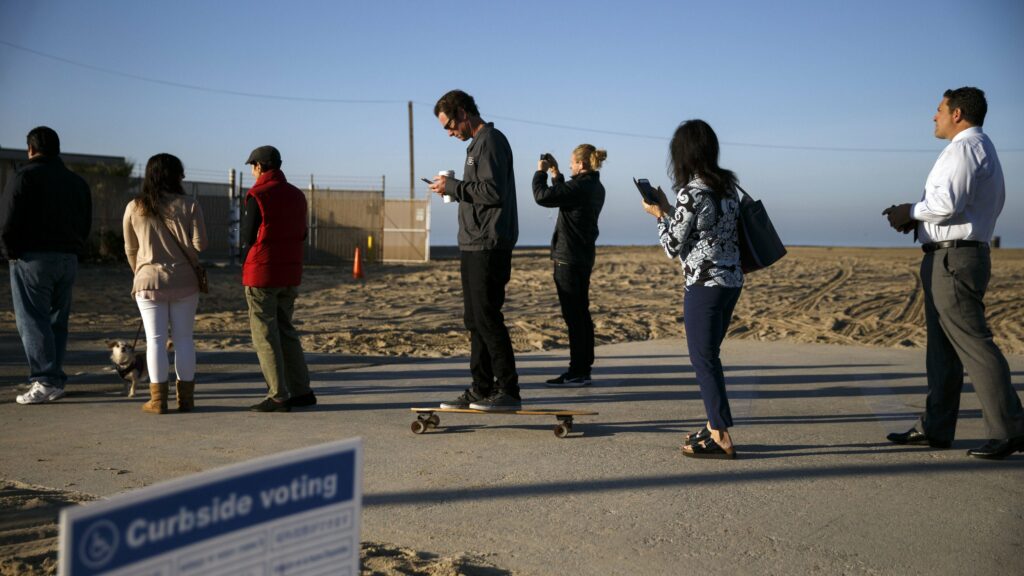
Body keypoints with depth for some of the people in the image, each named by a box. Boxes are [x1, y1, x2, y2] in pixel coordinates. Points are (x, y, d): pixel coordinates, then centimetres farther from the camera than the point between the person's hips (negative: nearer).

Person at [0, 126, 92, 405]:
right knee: (57, 321, 11)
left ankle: (45, 382, -12)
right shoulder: (78, 182, 16)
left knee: (32, 320, -5)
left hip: (33, 258, -6)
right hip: (68, 259, 6)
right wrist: (72, 249, 10)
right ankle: (56, 381, 12)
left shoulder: (25, 176, -5)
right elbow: (86, 225, 14)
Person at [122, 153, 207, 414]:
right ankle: (185, 397, 9)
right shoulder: (189, 205, -4)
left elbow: (130, 249, 9)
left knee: (155, 339, 3)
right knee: (183, 338, 7)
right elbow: (199, 244, -9)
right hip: (184, 281, -1)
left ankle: (158, 399, 2)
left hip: (148, 281, 1)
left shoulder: (134, 208, 2)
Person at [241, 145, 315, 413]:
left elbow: (247, 236, -8)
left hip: (261, 275, -7)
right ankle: (302, 391, 14)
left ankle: (278, 397, -2)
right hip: (291, 274, 7)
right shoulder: (297, 195, 10)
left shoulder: (257, 196, -11)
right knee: (286, 331, 15)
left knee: (265, 335, -1)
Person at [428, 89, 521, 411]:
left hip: (488, 248, -10)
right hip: (474, 247, 10)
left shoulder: (491, 141, -10)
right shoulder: (479, 143, 21)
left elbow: (493, 191, -20)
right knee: (475, 320, 11)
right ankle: (481, 390, 17)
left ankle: (509, 391, -5)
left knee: (487, 318, -10)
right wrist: (454, 189, 11)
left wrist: (453, 187, -12)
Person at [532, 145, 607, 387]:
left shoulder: (579, 187, -18)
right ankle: (583, 369, 18)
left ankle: (577, 372, -4)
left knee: (573, 315, -7)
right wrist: (555, 174, 19)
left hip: (568, 258, -10)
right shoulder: (595, 188, 12)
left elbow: (543, 196, -21)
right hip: (584, 258, 10)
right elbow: (564, 196, 24)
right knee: (581, 313, 12)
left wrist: (541, 171, -6)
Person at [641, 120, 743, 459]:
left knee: (703, 360, 0)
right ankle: (714, 426, 25)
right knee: (709, 357, 18)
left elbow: (673, 247, -9)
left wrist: (659, 214, 6)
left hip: (705, 285, -8)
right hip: (732, 281, 8)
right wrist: (669, 209, 20)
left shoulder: (690, 192, -16)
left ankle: (721, 439, 4)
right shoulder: (728, 186, 8)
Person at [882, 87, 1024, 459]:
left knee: (973, 344, -10)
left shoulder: (964, 148, -11)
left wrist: (911, 212, -7)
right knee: (943, 347, 13)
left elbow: (948, 203, -24)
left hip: (953, 259, -11)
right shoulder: (984, 151, 23)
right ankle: (935, 428, 19)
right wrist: (919, 218, 11)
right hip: (954, 259, 11)